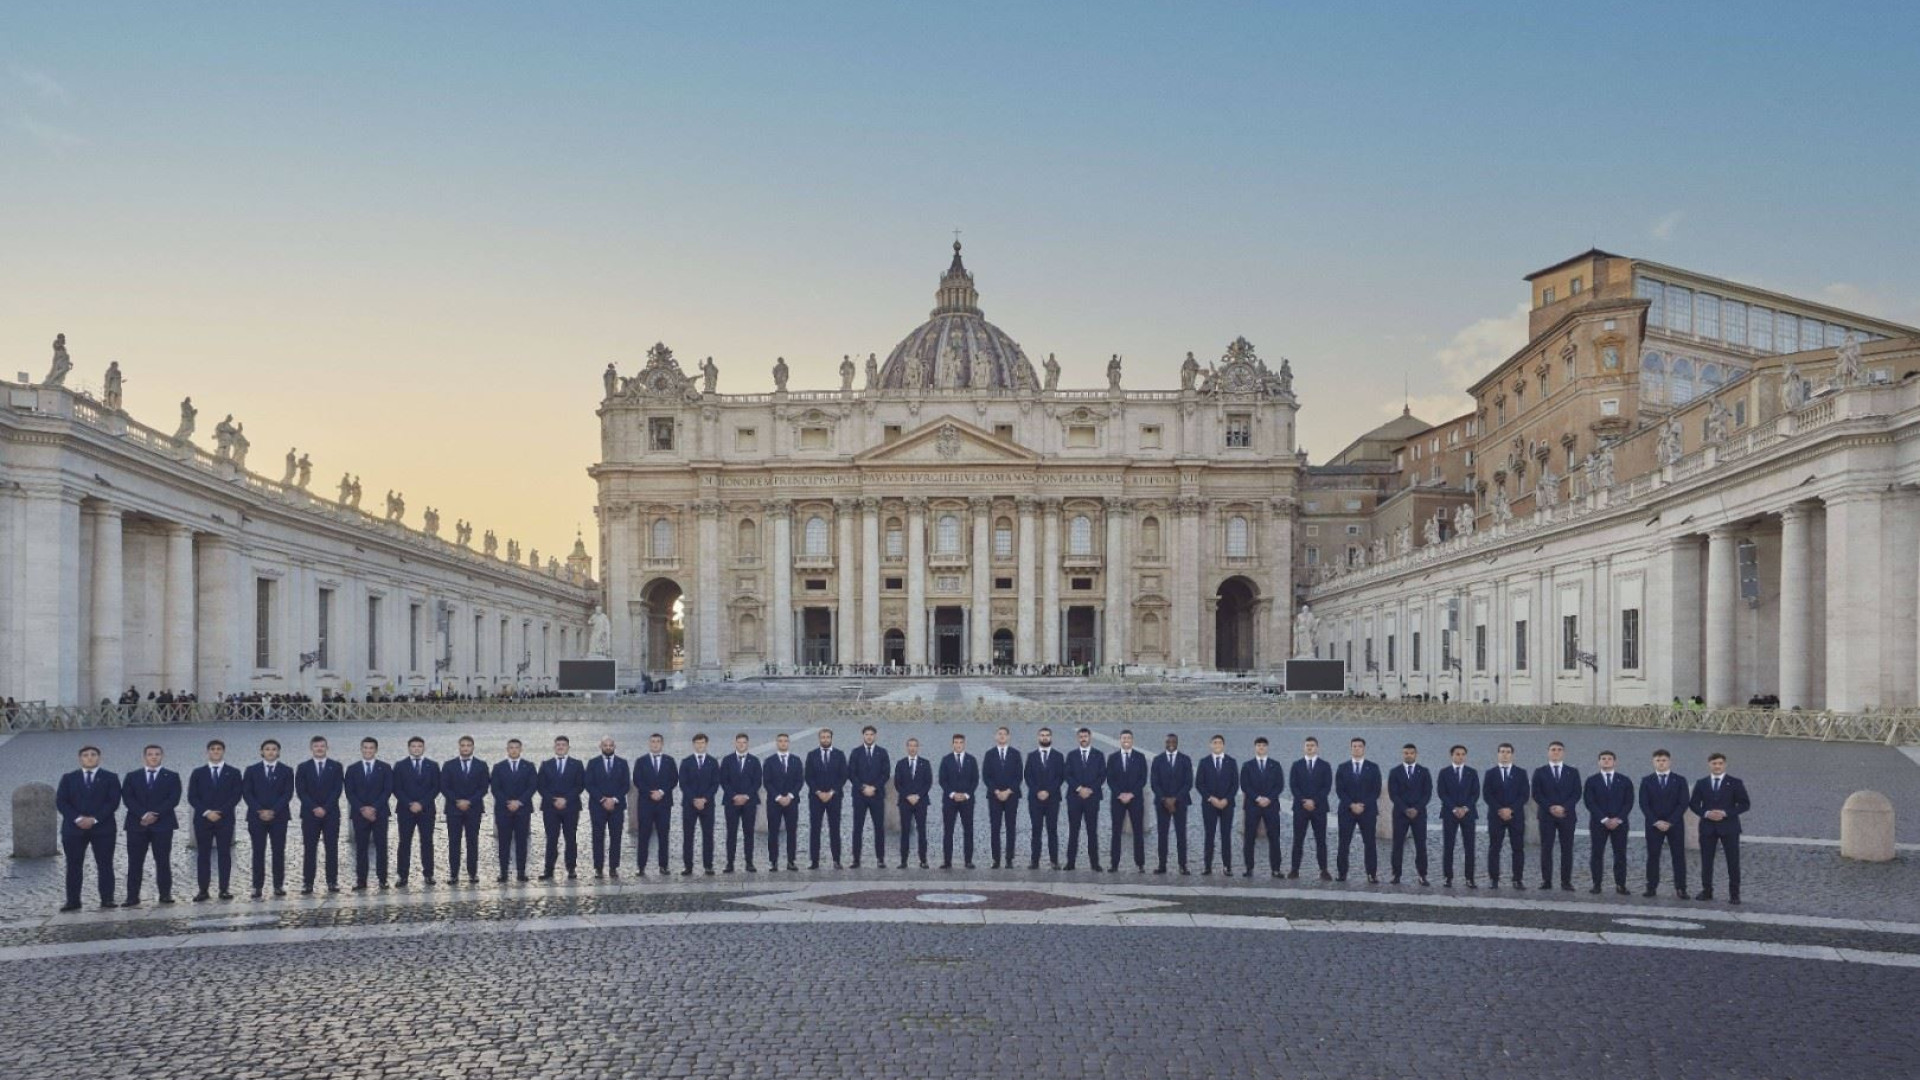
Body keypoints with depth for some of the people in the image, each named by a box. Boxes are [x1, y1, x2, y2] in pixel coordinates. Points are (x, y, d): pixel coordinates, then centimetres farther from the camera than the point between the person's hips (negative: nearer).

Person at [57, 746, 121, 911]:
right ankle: (73, 901, 4)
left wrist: (94, 819, -14)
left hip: (102, 828, -1)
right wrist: (77, 819, -13)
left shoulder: (110, 778, 7)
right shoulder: (68, 778, 12)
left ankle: (107, 899, 0)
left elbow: (113, 802, -2)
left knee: (105, 865, -2)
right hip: (73, 828, 1)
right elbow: (61, 802, 2)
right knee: (73, 866, 1)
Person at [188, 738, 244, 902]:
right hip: (202, 819, 1)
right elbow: (192, 797, 3)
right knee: (203, 855, 1)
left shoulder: (233, 773, 7)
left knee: (224, 854, -1)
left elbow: (236, 796, -1)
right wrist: (206, 812, -11)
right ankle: (203, 890, 2)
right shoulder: (198, 773, 9)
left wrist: (220, 812, -12)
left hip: (225, 819, -1)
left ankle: (224, 889, 0)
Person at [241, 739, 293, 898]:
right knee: (258, 853, -1)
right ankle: (258, 887, 1)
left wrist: (273, 811, -12)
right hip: (256, 817, 0)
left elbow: (287, 794, 0)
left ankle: (279, 885, 2)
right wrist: (260, 811, -11)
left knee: (279, 852, 0)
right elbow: (246, 793, 1)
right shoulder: (251, 770, 7)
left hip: (279, 817, 0)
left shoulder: (286, 771, 7)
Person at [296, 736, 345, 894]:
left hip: (331, 814, 0)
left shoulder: (336, 766, 7)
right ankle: (307, 883, -1)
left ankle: (332, 882, 1)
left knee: (332, 848, -1)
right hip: (309, 814, 0)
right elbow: (301, 791, 0)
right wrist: (314, 808, -11)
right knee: (309, 849, -2)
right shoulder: (303, 767, 8)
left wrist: (325, 808, -10)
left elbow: (338, 789, -1)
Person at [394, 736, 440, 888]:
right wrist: (409, 804, -12)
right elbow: (397, 789, 0)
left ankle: (428, 874, 6)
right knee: (405, 843, -1)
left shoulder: (433, 765, 7)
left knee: (427, 842, 1)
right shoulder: (400, 766, 5)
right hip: (405, 810, 0)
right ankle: (402, 875, 1)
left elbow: (436, 788, 2)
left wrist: (421, 804, -9)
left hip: (426, 810, 1)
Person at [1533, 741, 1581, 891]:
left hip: (1567, 815, 1)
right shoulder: (1540, 772, 8)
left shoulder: (1573, 772, 11)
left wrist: (1563, 807, -11)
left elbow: (1576, 793, 3)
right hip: (1546, 815, 0)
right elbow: (1536, 794, 2)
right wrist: (1550, 808, -11)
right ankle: (1546, 881, 1)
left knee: (1567, 849, -1)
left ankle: (1566, 882, 1)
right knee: (1546, 848, -2)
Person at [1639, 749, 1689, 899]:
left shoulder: (1680, 780, 4)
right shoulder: (1646, 780, 5)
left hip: (1675, 824, 0)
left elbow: (1683, 804, -3)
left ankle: (1680, 889, 1)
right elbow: (1644, 804, 0)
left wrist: (1670, 822, -12)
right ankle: (1652, 888, 3)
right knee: (1653, 856, 0)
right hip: (1653, 824, 0)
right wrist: (1656, 822, -11)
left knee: (1679, 856, -1)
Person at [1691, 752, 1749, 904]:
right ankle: (1706, 891, 14)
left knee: (1733, 862, 0)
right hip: (1707, 827, 2)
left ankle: (1734, 894, 7)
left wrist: (1725, 813, -14)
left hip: (1729, 827, -2)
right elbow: (1694, 804, 7)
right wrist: (1706, 813, -12)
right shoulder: (1701, 783, 7)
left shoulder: (1735, 783, 1)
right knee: (1706, 861, 5)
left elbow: (1745, 804, -3)